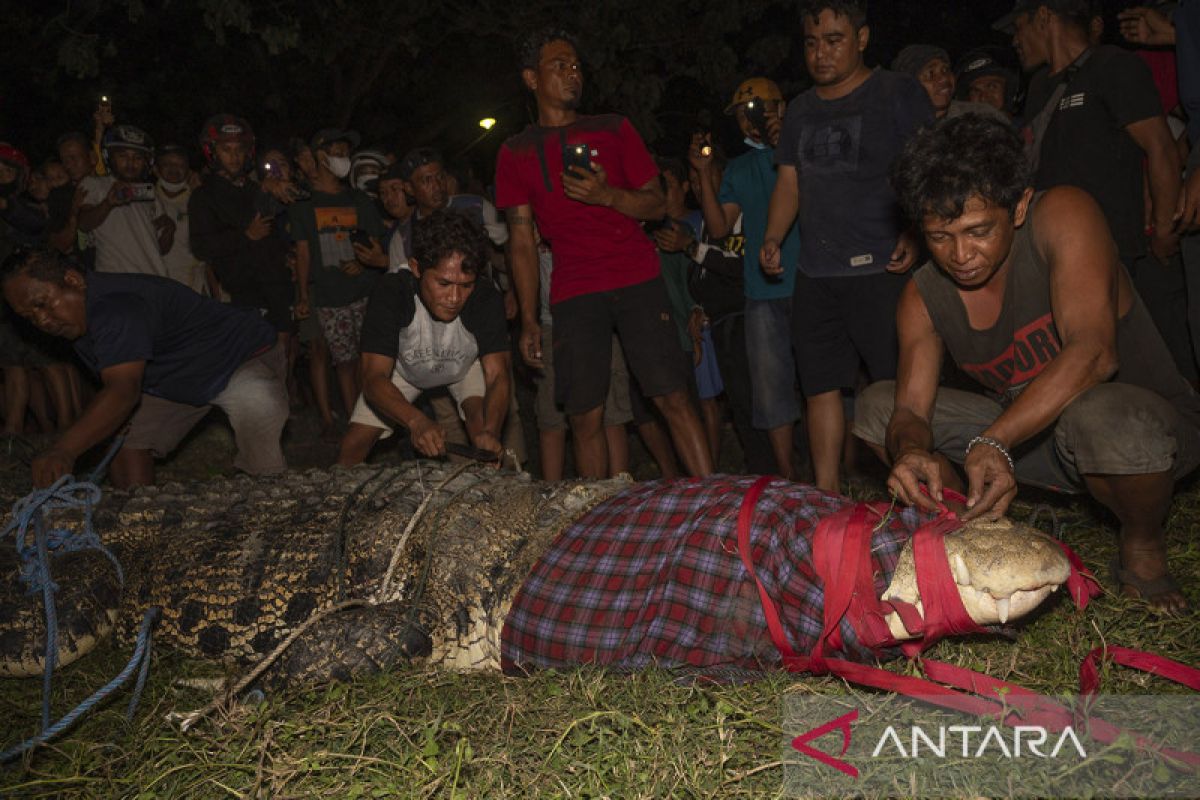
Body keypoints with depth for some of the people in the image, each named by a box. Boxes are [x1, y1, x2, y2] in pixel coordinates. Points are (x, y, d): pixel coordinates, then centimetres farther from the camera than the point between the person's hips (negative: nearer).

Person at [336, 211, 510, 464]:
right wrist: (417, 421, -59)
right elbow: (374, 379, -39)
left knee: (482, 425, -27)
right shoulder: (391, 294, -36)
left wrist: (489, 432, -55)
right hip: (404, 368, 0)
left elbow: (497, 376, -34)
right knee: (353, 446, -4)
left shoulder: (487, 299, -34)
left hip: (467, 366, 0)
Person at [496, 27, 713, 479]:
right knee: (585, 416, -1)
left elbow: (656, 206, 9)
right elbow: (522, 240, 9)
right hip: (573, 294, 0)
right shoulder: (517, 153, 11)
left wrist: (608, 195, -11)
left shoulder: (614, 130, 12)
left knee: (673, 397, -6)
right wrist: (529, 320, 3)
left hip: (637, 280, 0)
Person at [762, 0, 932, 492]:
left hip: (882, 269, -5)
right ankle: (826, 500, 16)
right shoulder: (800, 110, 19)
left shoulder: (898, 94, 1)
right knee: (820, 388, 7)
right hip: (815, 276, 6)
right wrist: (773, 239, 6)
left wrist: (916, 235, -19)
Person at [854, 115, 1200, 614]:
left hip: (1147, 423, -4)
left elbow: (1093, 353, -35)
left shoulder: (1063, 216, -22)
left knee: (1101, 414, -41)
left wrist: (992, 442, -46)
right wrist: (911, 452, -39)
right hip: (1024, 433, 5)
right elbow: (911, 409, -13)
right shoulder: (923, 297, -7)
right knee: (876, 408, -6)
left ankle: (1143, 547, -9)